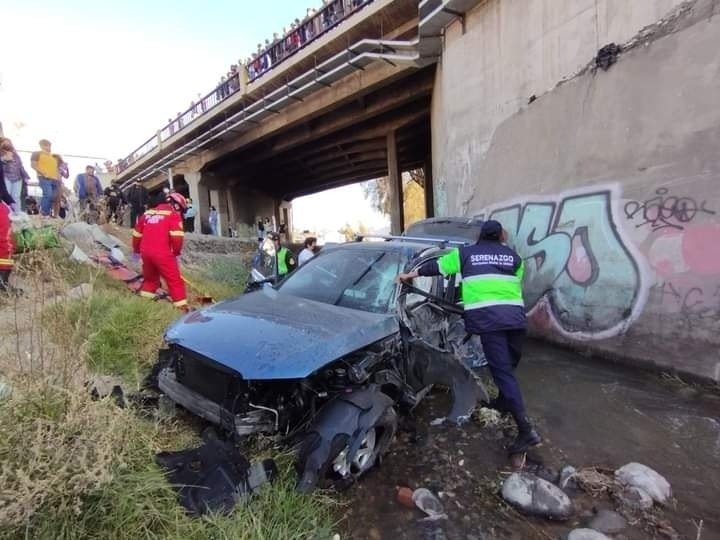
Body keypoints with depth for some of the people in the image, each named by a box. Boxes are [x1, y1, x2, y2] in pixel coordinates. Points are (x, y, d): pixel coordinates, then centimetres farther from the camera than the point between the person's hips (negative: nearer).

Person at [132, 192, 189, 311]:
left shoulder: (148, 213, 22)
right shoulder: (173, 215, 1)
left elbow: (137, 233, 26)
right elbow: (176, 237, -11)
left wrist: (136, 250, 37)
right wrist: (176, 252, 1)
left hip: (145, 252, 7)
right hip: (162, 253, -7)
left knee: (150, 277, 27)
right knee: (175, 280, -1)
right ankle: (181, 306, -4)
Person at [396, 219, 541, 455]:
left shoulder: (466, 253, 14)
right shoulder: (513, 256, 19)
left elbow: (437, 266, 20)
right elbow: (516, 284, 20)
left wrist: (411, 274, 32)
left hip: (486, 317, -4)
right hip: (515, 315, 4)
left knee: (503, 371, -5)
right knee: (508, 366, 21)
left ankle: (526, 430, -8)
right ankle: (503, 402, 41)